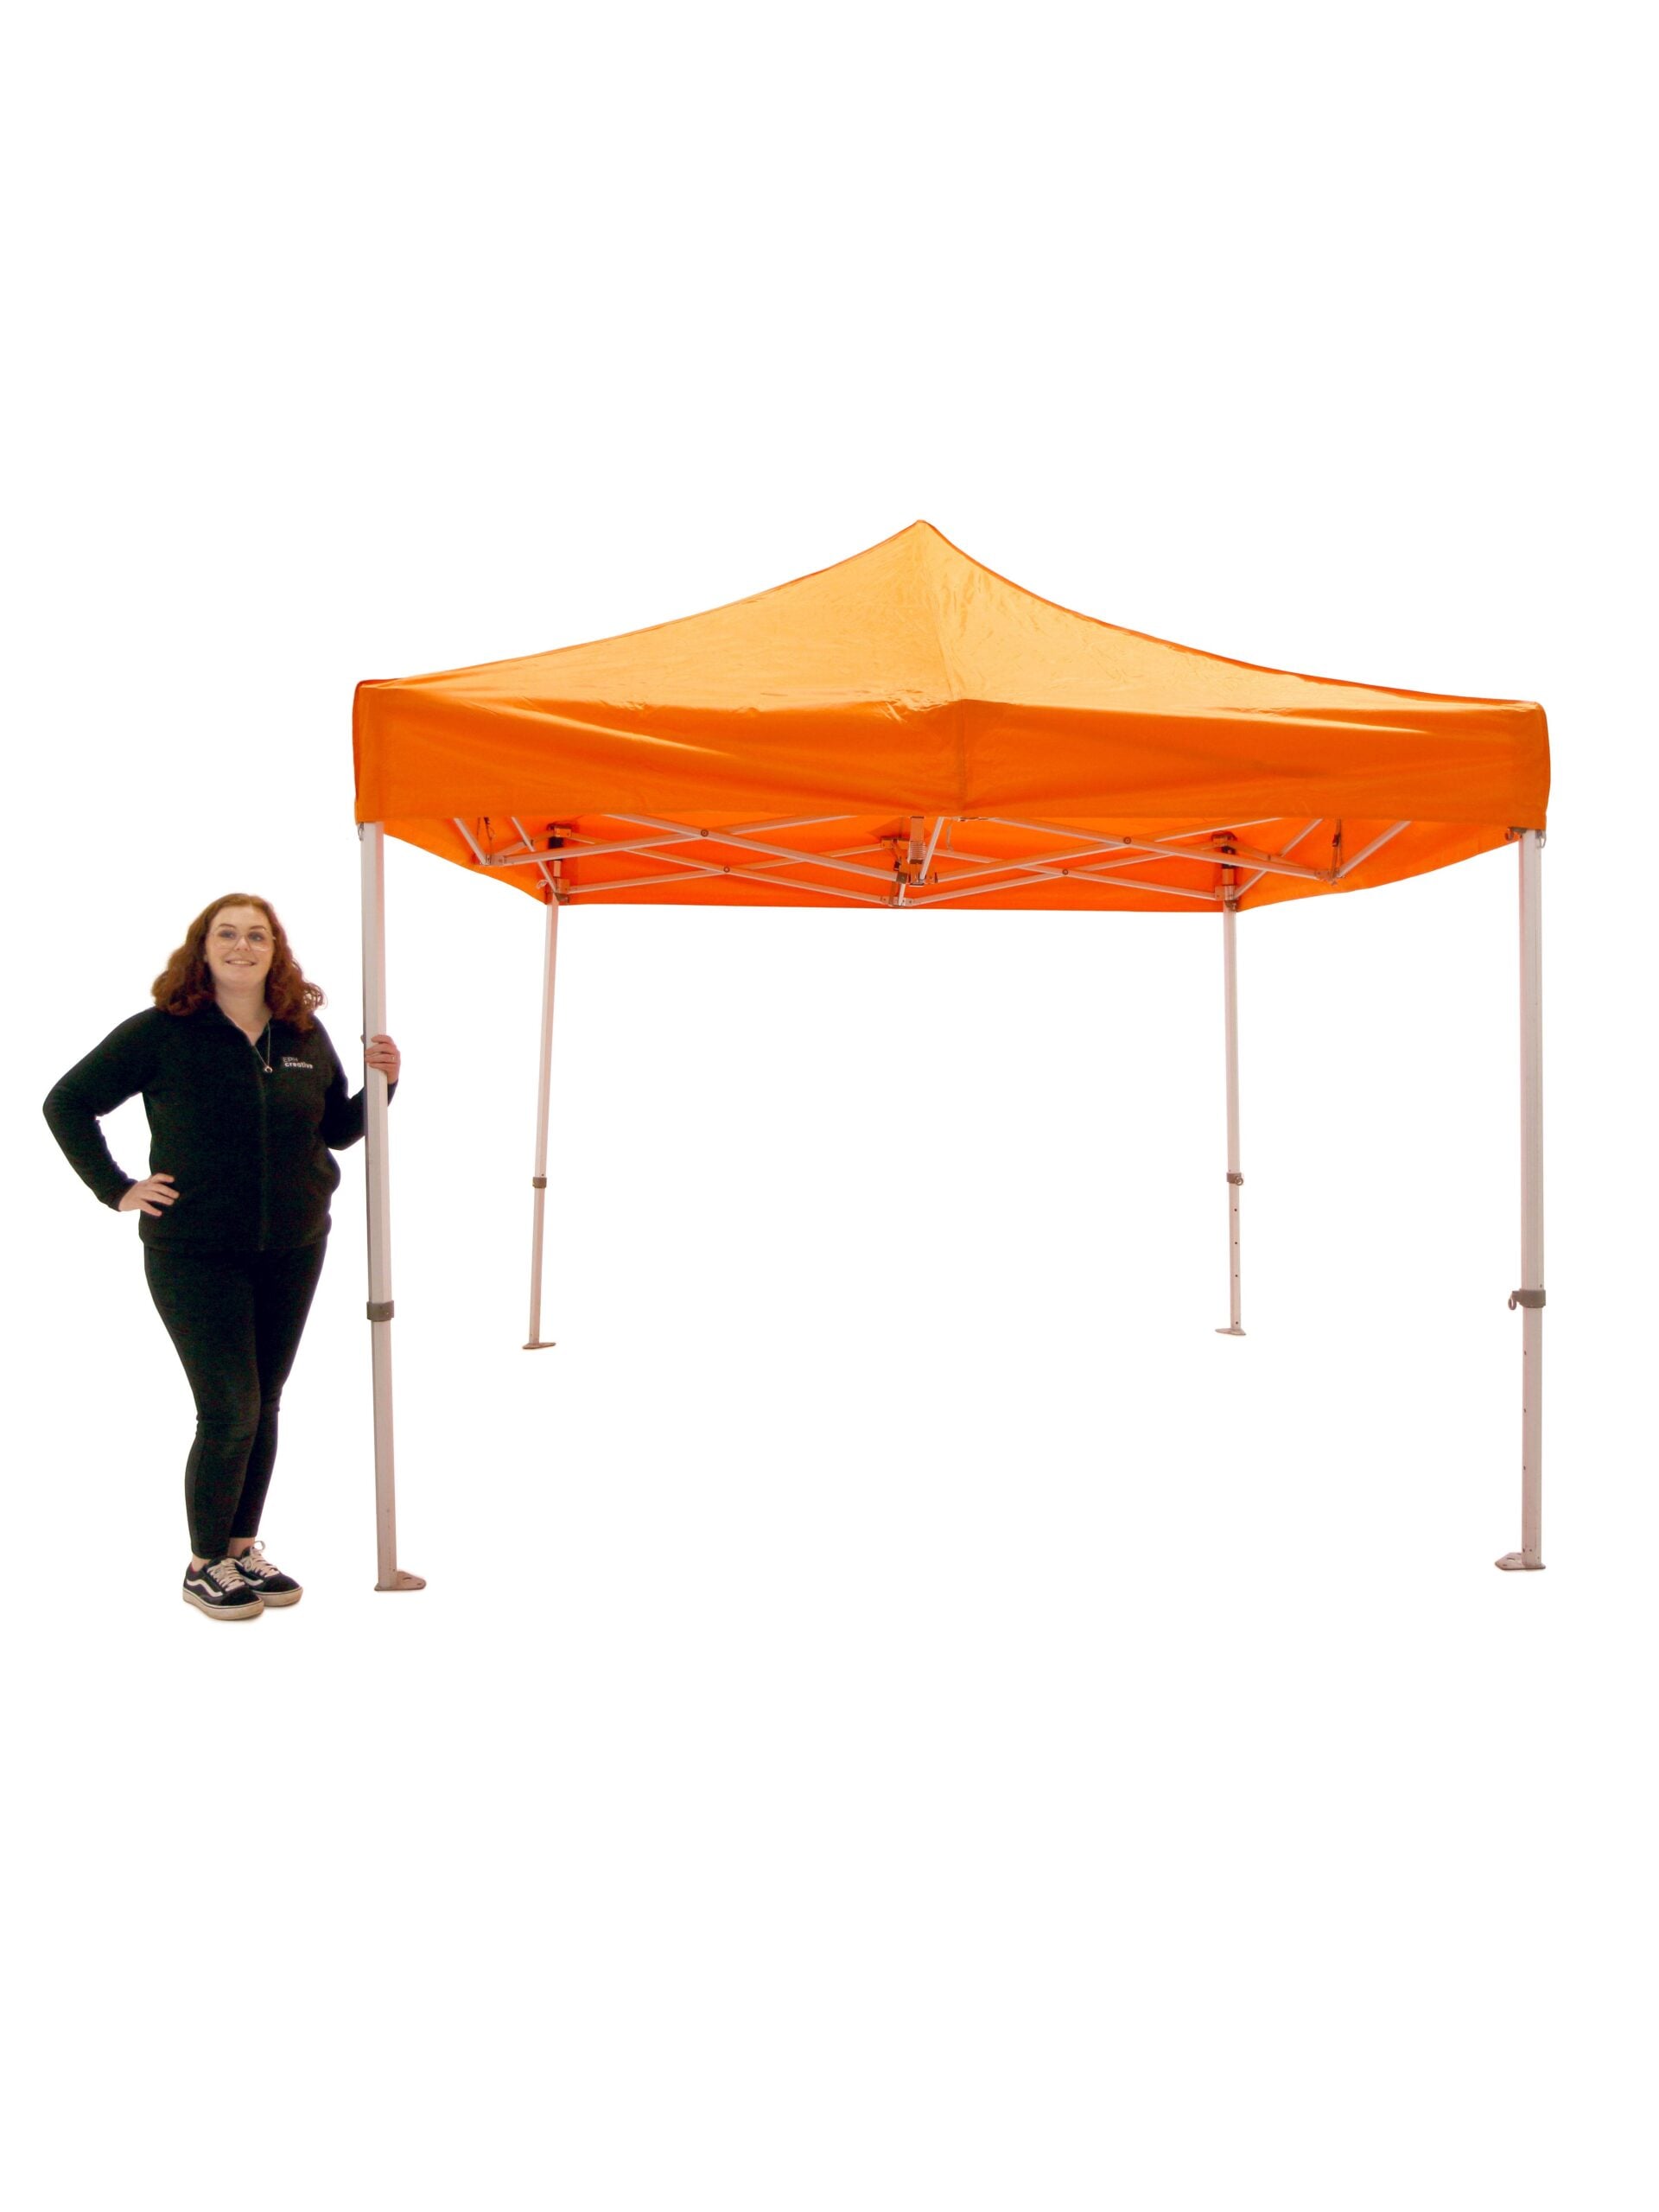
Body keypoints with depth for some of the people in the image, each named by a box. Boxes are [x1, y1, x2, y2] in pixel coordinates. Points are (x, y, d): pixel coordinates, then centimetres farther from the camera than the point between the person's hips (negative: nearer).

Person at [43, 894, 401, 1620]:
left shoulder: (306, 1035, 4)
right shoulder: (161, 1032, -8)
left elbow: (335, 1128, 14)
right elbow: (67, 1103, -3)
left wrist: (381, 1085, -4)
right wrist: (116, 1190, -7)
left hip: (294, 1250, 5)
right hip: (196, 1254, -5)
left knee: (264, 1404, 12)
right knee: (230, 1411, -7)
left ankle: (243, 1549, 27)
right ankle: (204, 1566, 10)